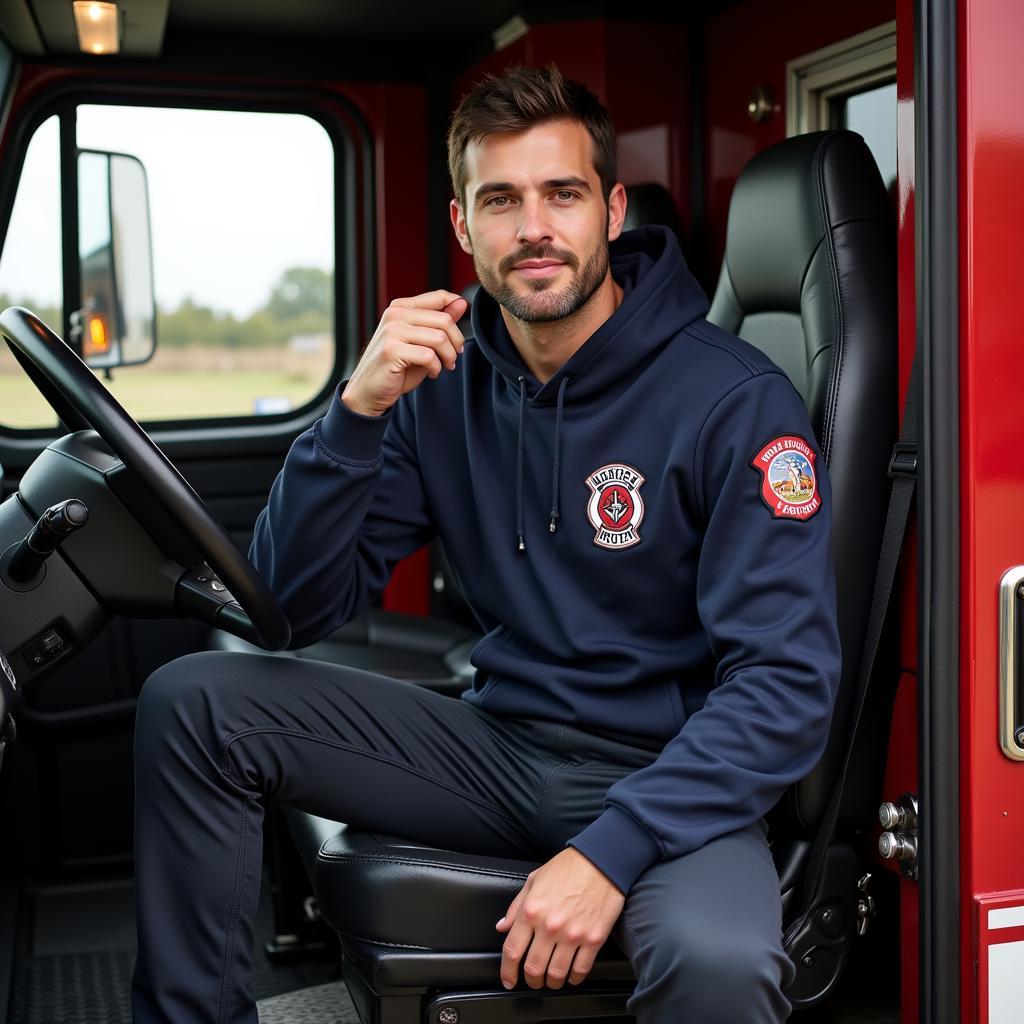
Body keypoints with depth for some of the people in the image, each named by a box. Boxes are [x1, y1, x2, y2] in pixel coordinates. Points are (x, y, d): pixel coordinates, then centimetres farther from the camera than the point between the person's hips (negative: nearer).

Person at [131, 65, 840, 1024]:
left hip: (662, 772, -4)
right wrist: (359, 409, -17)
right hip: (498, 745, 5)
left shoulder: (735, 400, -13)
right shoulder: (440, 383, 2)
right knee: (189, 702, -8)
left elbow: (785, 681, -16)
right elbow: (298, 608, -2)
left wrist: (609, 853, -26)